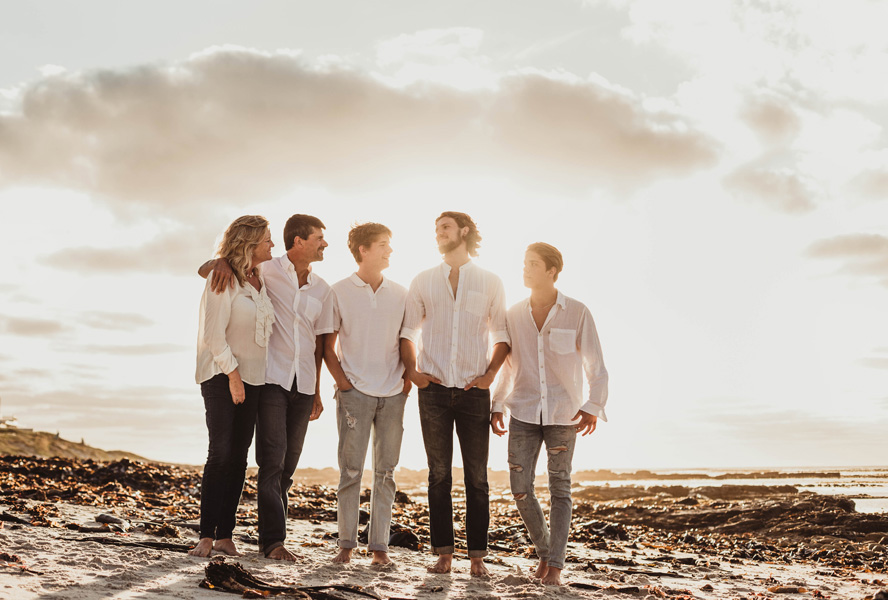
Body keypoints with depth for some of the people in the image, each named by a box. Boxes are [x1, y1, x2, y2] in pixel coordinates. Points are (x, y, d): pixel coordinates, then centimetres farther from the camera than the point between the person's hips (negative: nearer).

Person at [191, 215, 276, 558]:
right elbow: (214, 333, -13)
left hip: (253, 378, 6)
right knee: (221, 452, -10)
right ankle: (206, 536, -5)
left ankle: (225, 536, 7)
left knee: (239, 455, 3)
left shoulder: (262, 279, 11)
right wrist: (233, 374, -14)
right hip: (222, 375, -6)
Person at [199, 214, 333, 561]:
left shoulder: (321, 290, 12)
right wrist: (223, 263, -20)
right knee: (272, 458, -11)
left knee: (288, 463, 7)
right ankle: (273, 540, -8)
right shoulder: (267, 272, -1)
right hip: (271, 379, -4)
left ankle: (270, 534, 17)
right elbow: (204, 271, 3)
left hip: (303, 384, 5)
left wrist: (316, 390, 14)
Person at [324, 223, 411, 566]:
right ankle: (347, 543, 8)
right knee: (350, 469, -2)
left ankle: (379, 545, 11)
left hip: (392, 394, 3)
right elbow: (328, 345, 5)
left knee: (385, 470, 4)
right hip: (355, 392, -2)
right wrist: (342, 381, -5)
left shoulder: (400, 294, 10)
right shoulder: (340, 292, 2)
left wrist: (408, 379, 3)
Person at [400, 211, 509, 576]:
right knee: (439, 474, 3)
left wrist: (490, 374, -4)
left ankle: (477, 556, 8)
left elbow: (503, 336, 9)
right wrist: (412, 370, -1)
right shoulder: (423, 282, 12)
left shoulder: (490, 283, 8)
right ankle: (443, 553, 10)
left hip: (474, 391, -1)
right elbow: (407, 331, 13)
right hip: (434, 389, 1)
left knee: (477, 477, 1)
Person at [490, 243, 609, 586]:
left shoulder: (577, 314, -5)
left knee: (560, 489, 3)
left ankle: (555, 565, 11)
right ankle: (543, 549, 22)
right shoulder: (514, 315, 5)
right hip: (524, 412, 3)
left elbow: (596, 367, -4)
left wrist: (593, 407, -16)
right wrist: (497, 405, 7)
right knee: (520, 489, -2)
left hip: (563, 414, -2)